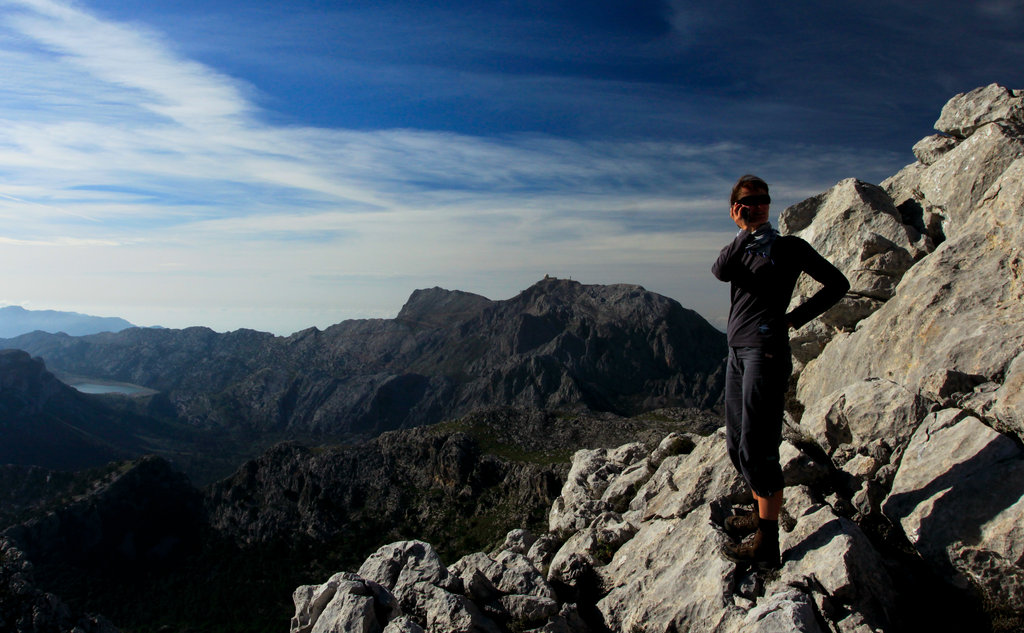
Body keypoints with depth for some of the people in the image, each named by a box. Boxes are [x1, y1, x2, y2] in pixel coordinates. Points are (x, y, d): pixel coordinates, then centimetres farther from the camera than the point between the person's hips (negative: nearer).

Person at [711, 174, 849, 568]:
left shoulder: (789, 247, 3)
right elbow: (721, 272, -6)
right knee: (737, 445, 14)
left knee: (756, 449, -9)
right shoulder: (739, 249, 18)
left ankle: (766, 545, -1)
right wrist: (747, 231, -8)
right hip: (737, 351, 7)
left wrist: (795, 318, -2)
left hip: (766, 351, -7)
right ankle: (760, 514, 32)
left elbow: (837, 284, 5)